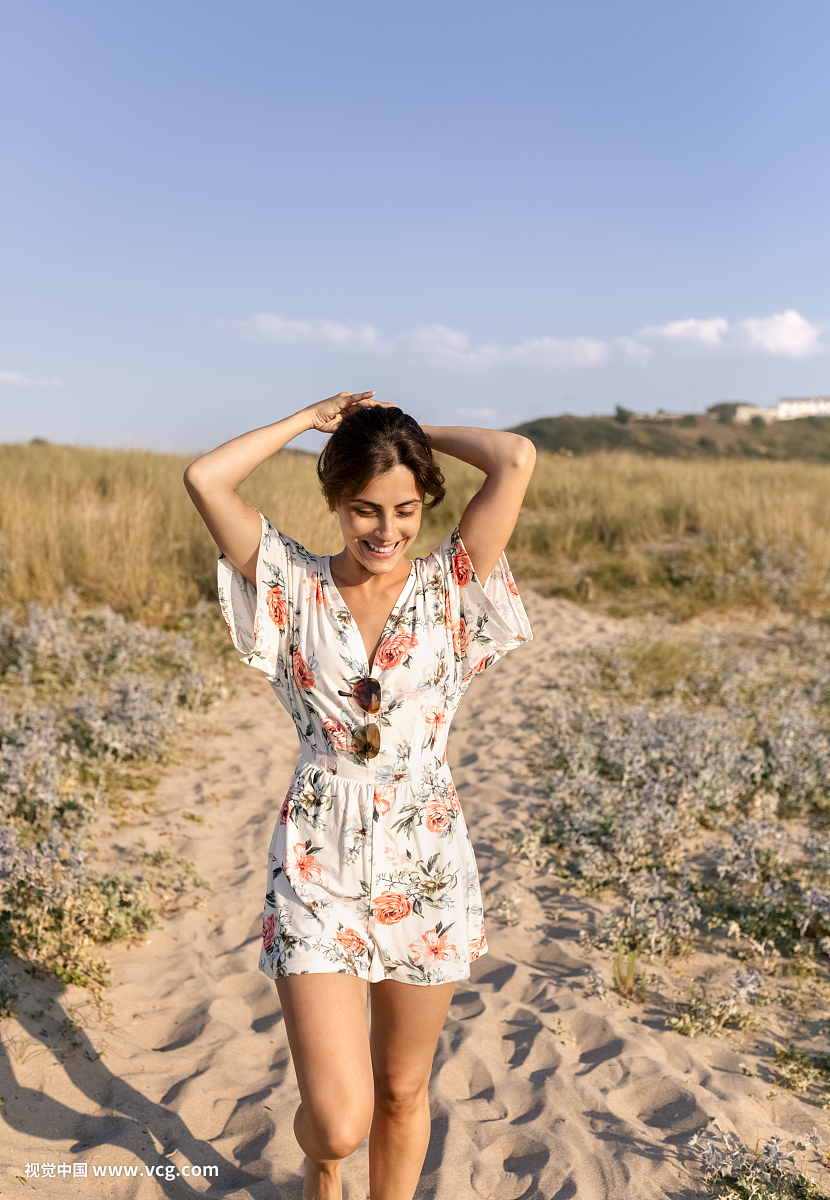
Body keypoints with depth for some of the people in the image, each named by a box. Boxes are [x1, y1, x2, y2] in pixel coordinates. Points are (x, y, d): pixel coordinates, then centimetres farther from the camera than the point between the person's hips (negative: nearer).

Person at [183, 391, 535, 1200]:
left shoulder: (450, 588, -2)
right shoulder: (296, 587, -2)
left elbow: (516, 460, -13)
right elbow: (204, 480, -13)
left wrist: (417, 431, 1)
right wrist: (315, 419, -3)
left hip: (426, 873, 1)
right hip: (317, 873, -1)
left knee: (402, 1090, 17)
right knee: (338, 1123, 0)